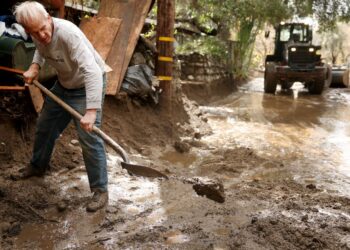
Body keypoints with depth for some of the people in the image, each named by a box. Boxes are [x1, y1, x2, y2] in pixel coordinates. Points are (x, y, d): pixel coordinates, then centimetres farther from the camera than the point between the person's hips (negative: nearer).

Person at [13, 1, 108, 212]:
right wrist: (35, 66, -6)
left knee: (90, 140, -11)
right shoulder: (37, 33, -11)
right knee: (45, 126, 21)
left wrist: (91, 111, -50)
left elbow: (93, 71, -44)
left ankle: (100, 191, 4)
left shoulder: (68, 34, -35)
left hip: (87, 86, -8)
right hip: (63, 84, 8)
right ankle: (38, 166, 48)